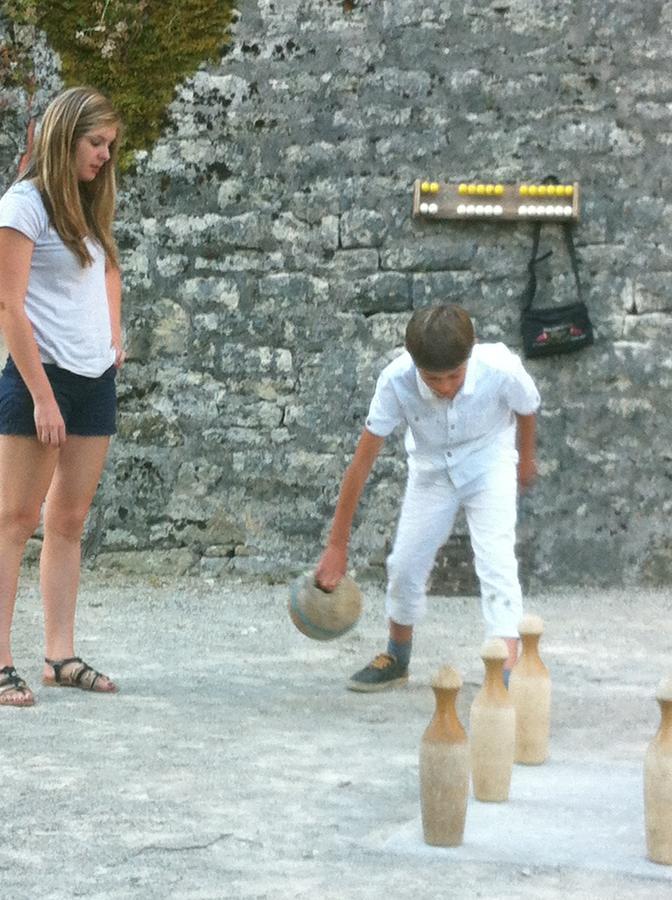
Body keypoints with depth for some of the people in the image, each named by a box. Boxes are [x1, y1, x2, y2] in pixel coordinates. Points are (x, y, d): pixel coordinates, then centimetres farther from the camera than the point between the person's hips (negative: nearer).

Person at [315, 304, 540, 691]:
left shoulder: (501, 369, -34)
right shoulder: (397, 381, -32)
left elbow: (526, 409, -8)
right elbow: (363, 460, -24)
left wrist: (526, 458, 13)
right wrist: (337, 545, -21)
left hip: (488, 462, -2)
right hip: (431, 467, 2)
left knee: (496, 556, -20)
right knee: (406, 562, 5)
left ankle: (508, 670, -23)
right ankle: (397, 659, 31)